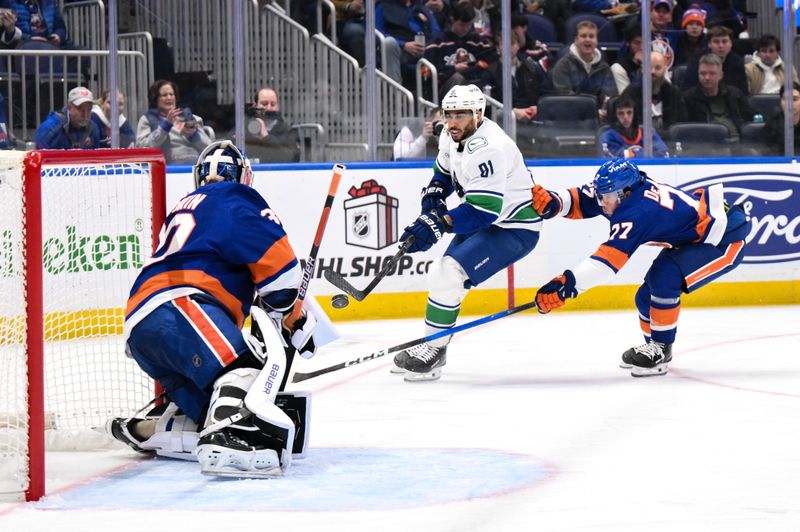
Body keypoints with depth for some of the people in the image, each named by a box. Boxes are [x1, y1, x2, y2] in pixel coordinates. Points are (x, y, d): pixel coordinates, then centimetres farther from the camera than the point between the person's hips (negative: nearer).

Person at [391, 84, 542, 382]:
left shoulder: (487, 150, -30)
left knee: (448, 275, -21)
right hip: (483, 219, 10)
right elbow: (444, 171, 20)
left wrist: (439, 224, -34)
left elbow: (484, 210, -33)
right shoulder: (454, 135, -1)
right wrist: (432, 198, 1)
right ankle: (434, 349, 26)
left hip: (514, 230, -10)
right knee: (440, 275, 13)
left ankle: (432, 351, -13)